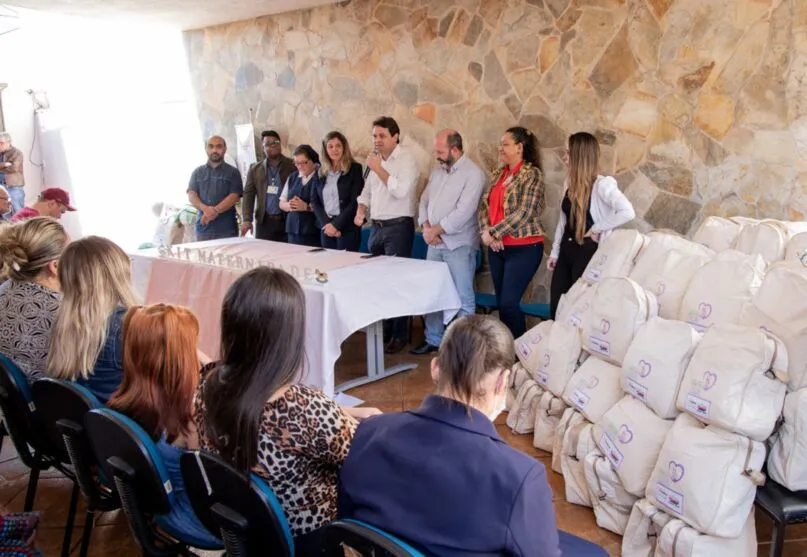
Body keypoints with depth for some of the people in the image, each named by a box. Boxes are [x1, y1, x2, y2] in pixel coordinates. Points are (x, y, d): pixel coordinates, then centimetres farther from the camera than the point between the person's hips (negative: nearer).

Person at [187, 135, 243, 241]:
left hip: (227, 228, -3)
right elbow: (191, 195, 5)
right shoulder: (198, 172, 14)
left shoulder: (233, 172, 6)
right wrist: (205, 208, -16)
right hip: (203, 227, 3)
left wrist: (215, 211, -18)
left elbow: (235, 196, -5)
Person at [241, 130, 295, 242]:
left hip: (287, 221, -2)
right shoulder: (255, 169, 12)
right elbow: (248, 194, 6)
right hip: (264, 222, 2)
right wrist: (247, 219, -6)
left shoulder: (293, 166, 3)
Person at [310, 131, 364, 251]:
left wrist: (336, 224, -12)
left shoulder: (355, 169, -1)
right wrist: (325, 223, -6)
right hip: (326, 228, 4)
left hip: (347, 228, -4)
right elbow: (314, 201, 9)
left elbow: (356, 201, -8)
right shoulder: (322, 172, 12)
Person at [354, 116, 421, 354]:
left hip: (398, 227, -7)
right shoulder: (375, 160, 15)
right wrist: (361, 210, 4)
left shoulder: (406, 160, -8)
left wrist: (378, 169, -16)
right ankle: (383, 329, 22)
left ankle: (399, 335, 2)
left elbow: (400, 190, -23)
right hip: (377, 227, 7)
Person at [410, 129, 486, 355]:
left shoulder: (473, 174, -12)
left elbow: (462, 213, -19)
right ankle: (433, 339, 25)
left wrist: (435, 230, -13)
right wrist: (426, 227, -5)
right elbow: (424, 201, 13)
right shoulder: (437, 172, 13)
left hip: (458, 245, -7)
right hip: (435, 244, 7)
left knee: (463, 298, 0)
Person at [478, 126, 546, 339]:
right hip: (497, 248, 7)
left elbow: (524, 213, -18)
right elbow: (485, 204, 10)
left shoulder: (532, 174, -9)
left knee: (508, 303, -10)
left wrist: (494, 232, -16)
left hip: (523, 248, -7)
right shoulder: (498, 174, 12)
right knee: (501, 302, 10)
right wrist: (485, 231, -7)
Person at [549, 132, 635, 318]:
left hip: (587, 252, -7)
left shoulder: (601, 185, -16)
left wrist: (597, 228, -20)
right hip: (566, 251, 7)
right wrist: (555, 252, 14)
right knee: (556, 306, 9)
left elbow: (627, 212, -29)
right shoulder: (569, 183, 8)